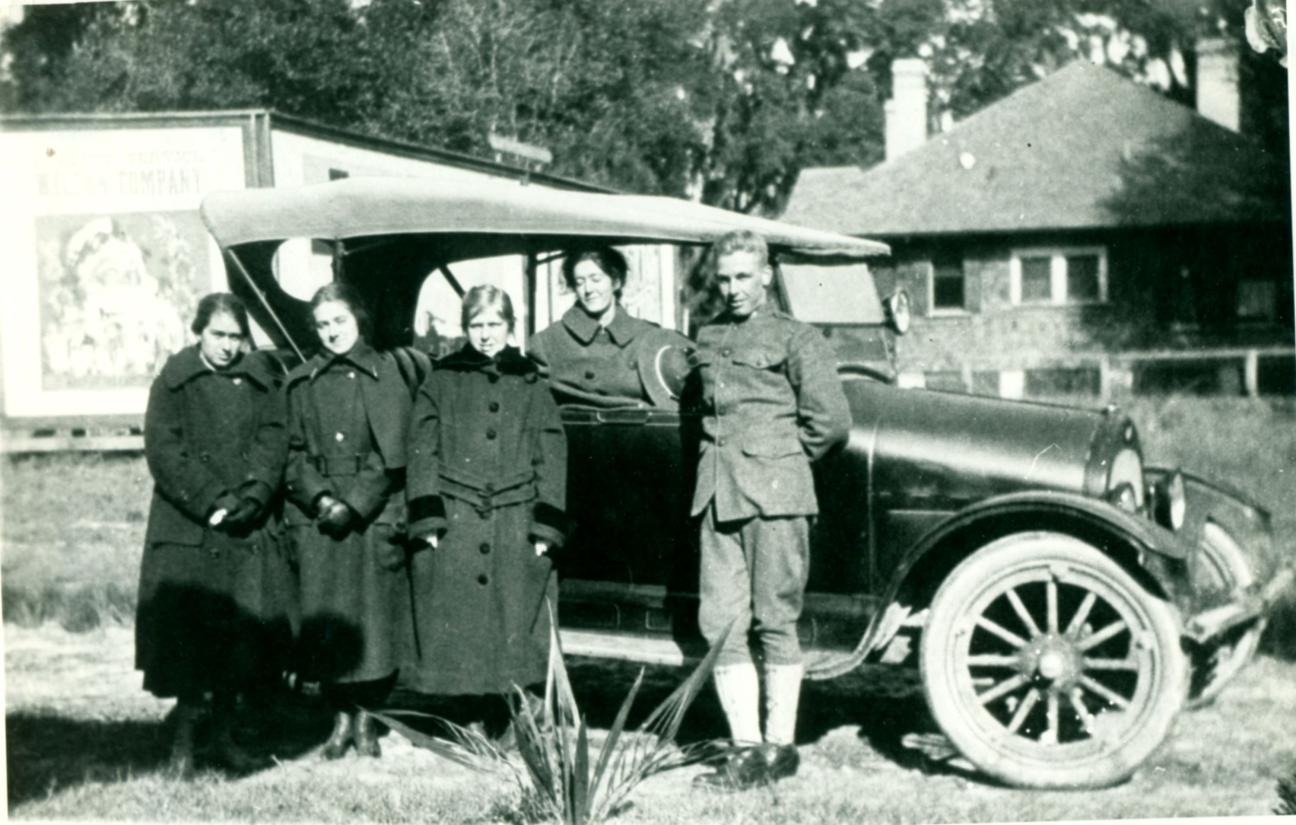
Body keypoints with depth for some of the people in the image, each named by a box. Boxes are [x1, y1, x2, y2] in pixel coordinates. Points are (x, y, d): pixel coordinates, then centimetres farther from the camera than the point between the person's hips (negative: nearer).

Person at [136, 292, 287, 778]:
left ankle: (223, 734, 12)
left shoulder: (262, 381, 10)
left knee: (240, 629, 2)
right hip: (187, 528, -2)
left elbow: (273, 442, 4)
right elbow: (164, 451, -6)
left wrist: (252, 496, -12)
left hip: (248, 530, 3)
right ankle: (183, 739, 1)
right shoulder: (173, 383, 2)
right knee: (185, 627, -6)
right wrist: (211, 502, -14)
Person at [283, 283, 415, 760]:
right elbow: (293, 451, 8)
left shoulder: (386, 373, 5)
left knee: (373, 613, -4)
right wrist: (319, 497, -9)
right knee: (324, 617, -2)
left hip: (374, 514, -2)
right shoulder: (301, 383, 13)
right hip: (316, 516, 2)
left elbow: (392, 455, -1)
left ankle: (365, 714, 8)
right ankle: (341, 716, 8)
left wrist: (353, 504, -10)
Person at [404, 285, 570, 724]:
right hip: (455, 529, 0)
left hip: (517, 531, 0)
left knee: (517, 634, -3)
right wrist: (428, 520, -6)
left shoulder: (531, 386, 12)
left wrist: (547, 527, -1)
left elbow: (551, 458, 8)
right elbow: (423, 453, 5)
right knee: (458, 634, -3)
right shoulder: (441, 383, 10)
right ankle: (476, 718, 4)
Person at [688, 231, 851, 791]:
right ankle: (746, 749, 6)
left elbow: (830, 423, -4)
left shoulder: (794, 338, 0)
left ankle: (779, 748, 6)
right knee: (721, 624, 1)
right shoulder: (706, 339, 17)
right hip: (716, 495, 5)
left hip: (775, 496, -5)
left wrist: (781, 461, 3)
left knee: (774, 622, -2)